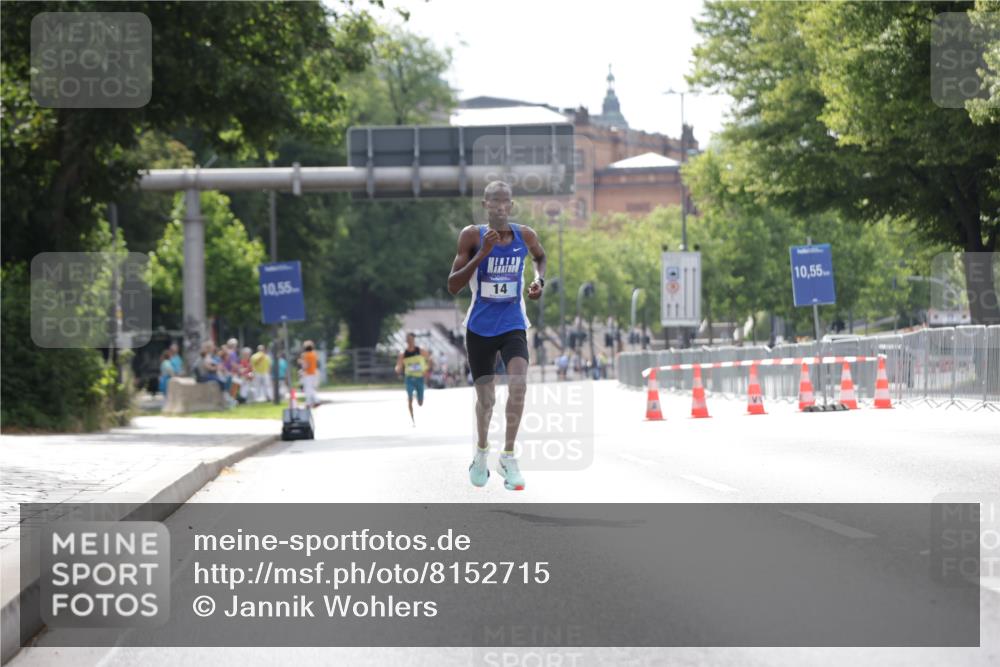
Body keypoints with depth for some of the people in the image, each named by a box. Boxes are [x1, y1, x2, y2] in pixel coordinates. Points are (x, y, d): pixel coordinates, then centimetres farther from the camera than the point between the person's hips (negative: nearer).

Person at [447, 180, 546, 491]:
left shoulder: (525, 235, -4)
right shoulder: (472, 236, -11)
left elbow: (540, 257, 21)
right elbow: (453, 286, -14)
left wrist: (539, 279, 0)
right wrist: (482, 254, -24)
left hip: (513, 325, 0)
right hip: (480, 328, 0)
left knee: (518, 384, -23)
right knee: (485, 398, 9)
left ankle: (508, 457, -11)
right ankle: (481, 451, 37)